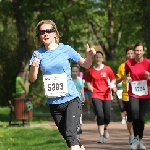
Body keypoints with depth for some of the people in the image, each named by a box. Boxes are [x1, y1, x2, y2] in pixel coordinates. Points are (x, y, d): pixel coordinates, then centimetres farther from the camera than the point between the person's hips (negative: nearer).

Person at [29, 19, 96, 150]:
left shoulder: (65, 49, -3)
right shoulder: (38, 54, 2)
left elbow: (85, 65, 6)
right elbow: (32, 79, -2)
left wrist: (90, 56, -16)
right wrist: (34, 67, -23)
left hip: (71, 99, -3)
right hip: (53, 103, 3)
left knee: (70, 134, -20)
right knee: (67, 137, 12)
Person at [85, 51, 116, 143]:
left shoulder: (107, 69, 3)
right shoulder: (91, 71, 4)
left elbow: (113, 79, 10)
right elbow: (88, 81, 14)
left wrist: (112, 84, -10)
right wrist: (89, 86, -6)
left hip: (106, 95, 1)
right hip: (96, 95, -1)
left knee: (107, 116, -1)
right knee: (100, 115, -13)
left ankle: (105, 129, 33)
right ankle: (101, 136, -3)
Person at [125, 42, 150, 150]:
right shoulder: (128, 63, -2)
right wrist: (127, 78, -4)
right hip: (133, 93, 0)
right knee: (135, 116, -14)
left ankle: (140, 140, 17)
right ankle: (136, 139, -1)